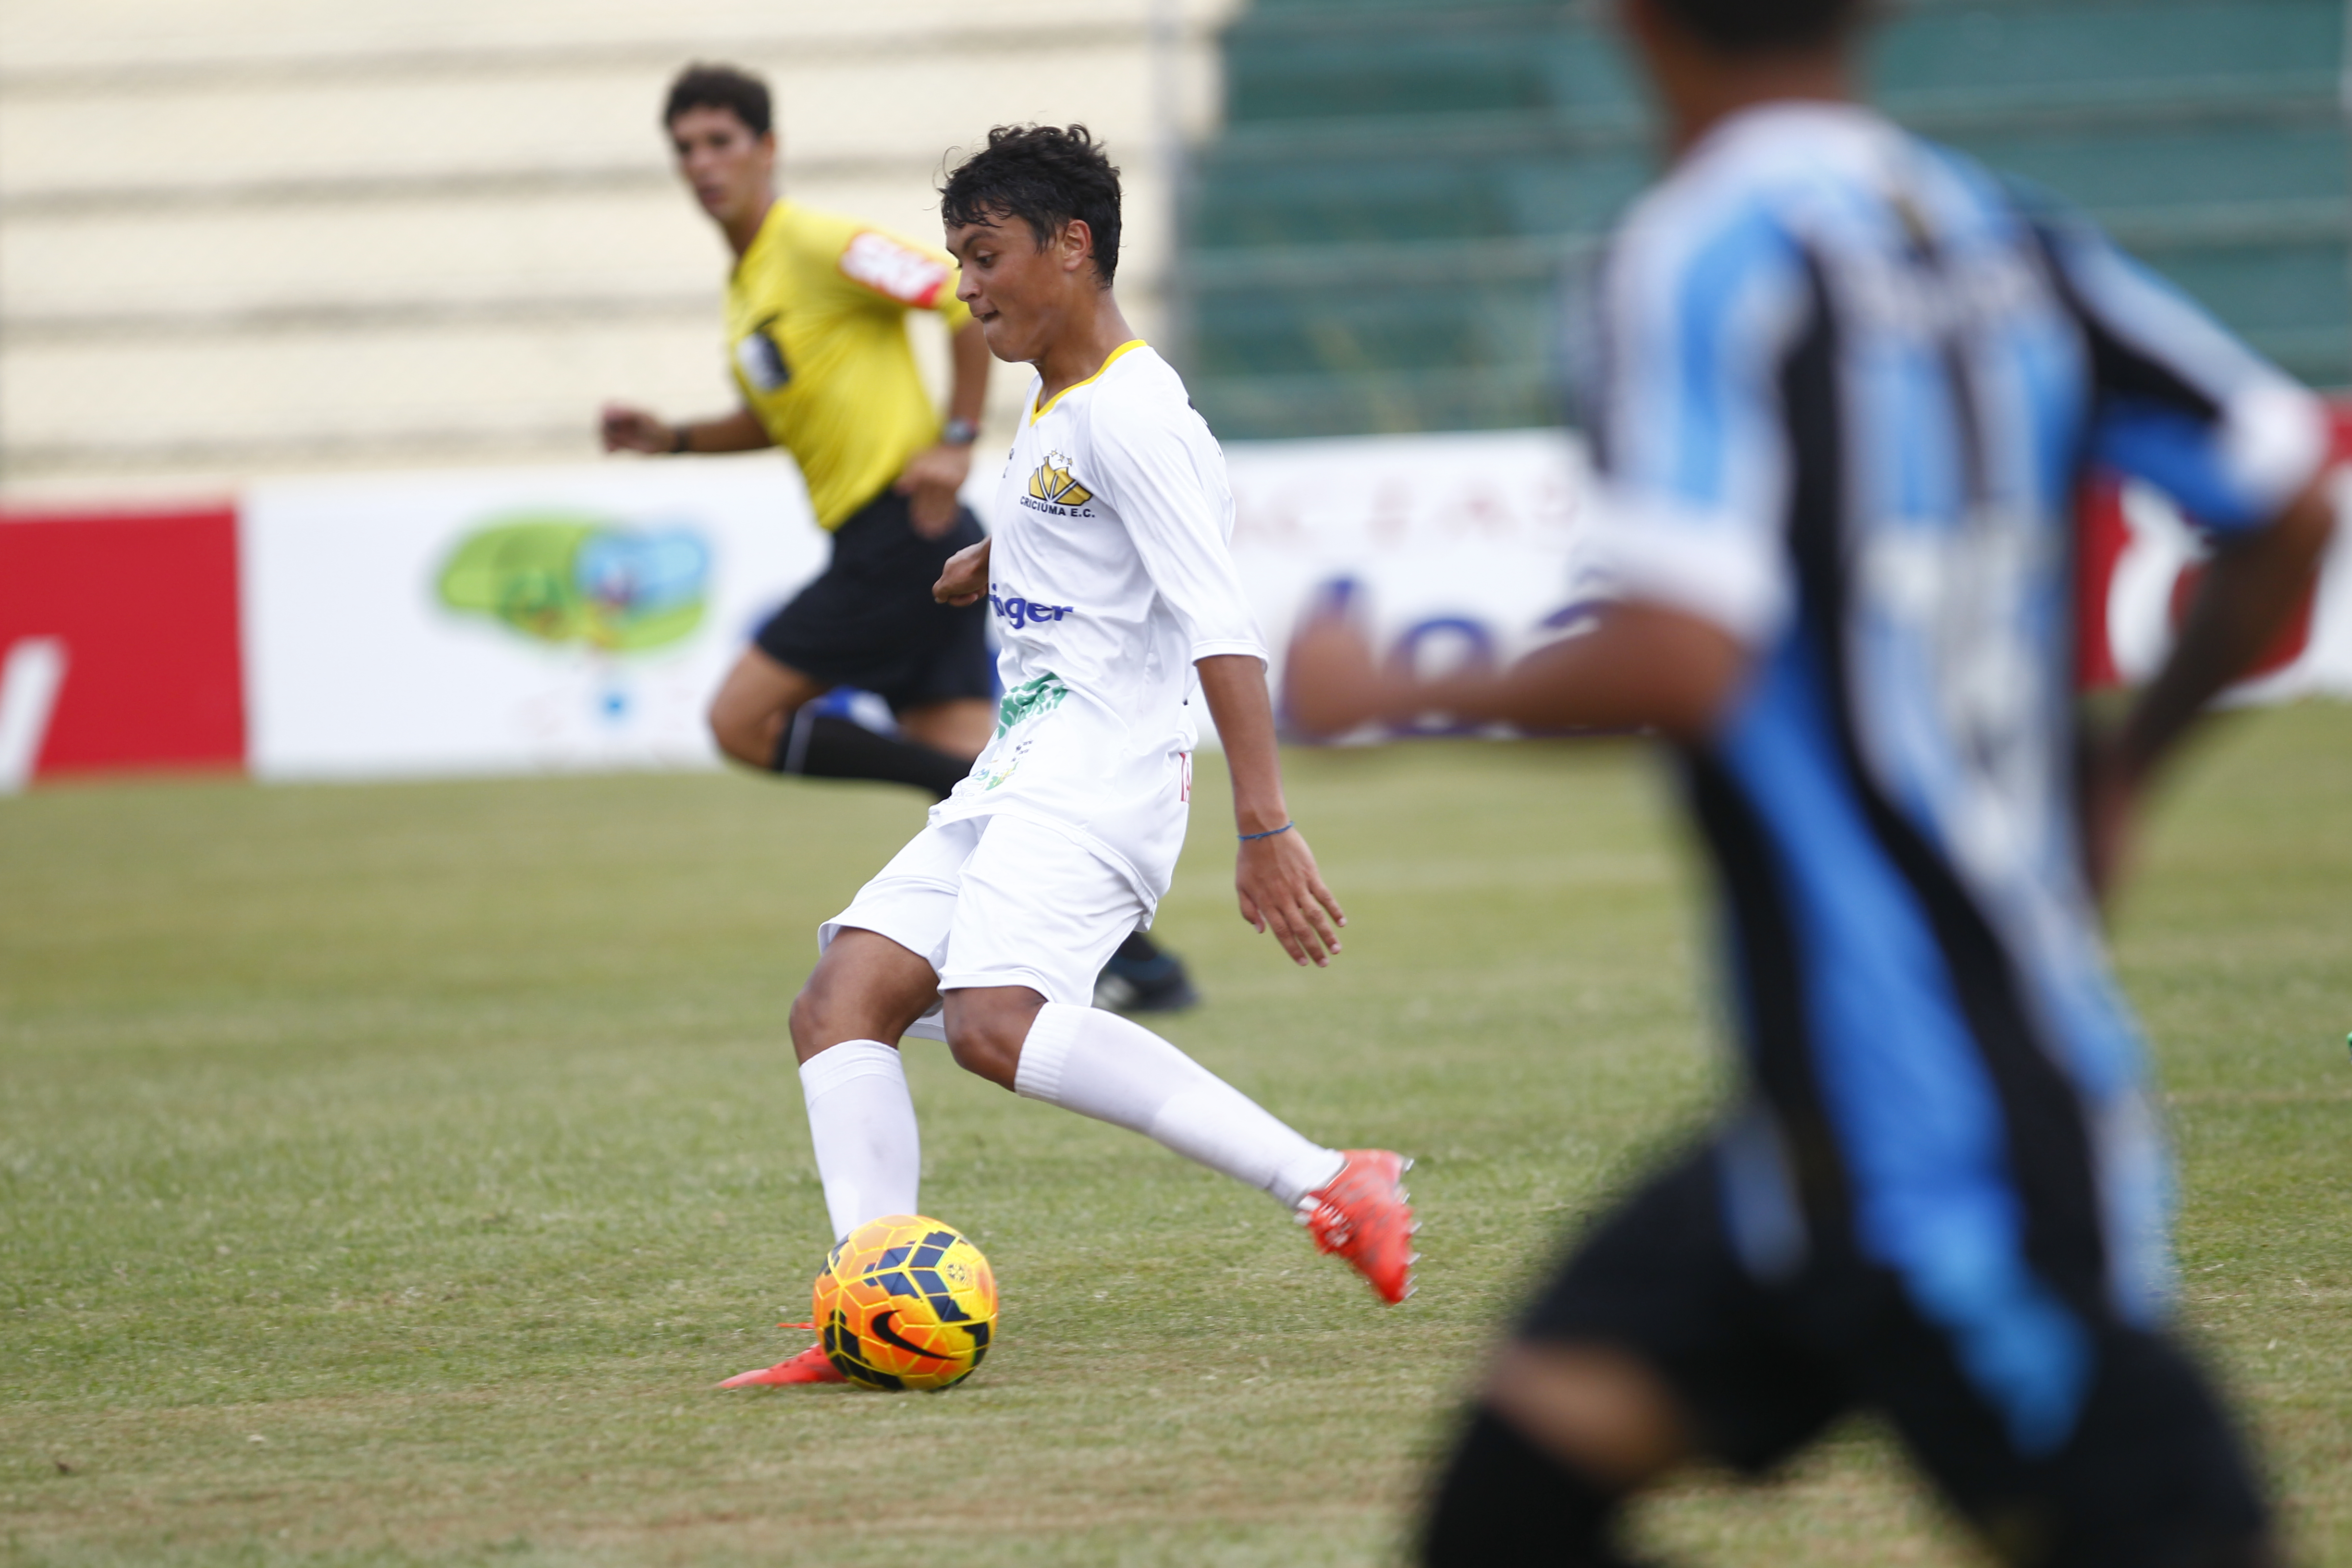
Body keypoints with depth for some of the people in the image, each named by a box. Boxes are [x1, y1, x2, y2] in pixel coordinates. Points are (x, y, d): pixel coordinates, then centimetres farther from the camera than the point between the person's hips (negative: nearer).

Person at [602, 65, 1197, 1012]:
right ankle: (1137, 960, 1)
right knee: (967, 765, 4)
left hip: (903, 534, -9)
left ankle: (964, 787, -10)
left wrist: (957, 443, -19)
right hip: (886, 548, 9)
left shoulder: (820, 246, -10)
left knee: (743, 721, -9)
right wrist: (672, 440, 16)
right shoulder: (744, 283, 18)